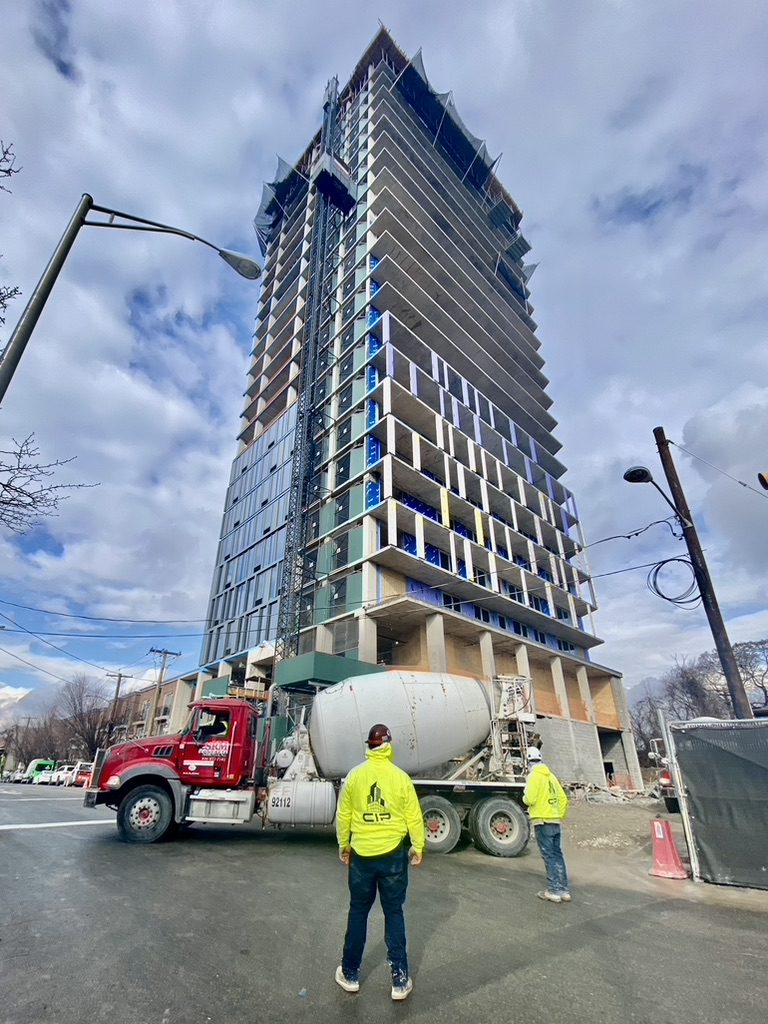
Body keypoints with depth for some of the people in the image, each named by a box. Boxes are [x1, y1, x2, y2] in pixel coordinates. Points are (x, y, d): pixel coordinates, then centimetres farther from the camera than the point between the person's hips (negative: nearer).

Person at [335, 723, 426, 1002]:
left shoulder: (354, 776, -7)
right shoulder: (400, 777, -11)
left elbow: (343, 815, 0)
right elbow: (413, 816, -5)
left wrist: (343, 846, 14)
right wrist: (418, 847, 8)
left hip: (361, 854, 1)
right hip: (394, 853, -1)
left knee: (358, 912, 18)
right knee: (394, 913, 14)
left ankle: (350, 974, 30)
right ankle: (400, 979, 20)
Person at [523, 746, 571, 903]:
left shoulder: (534, 775, -10)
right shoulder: (551, 775, 13)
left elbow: (530, 799, -18)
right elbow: (563, 799, 13)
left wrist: (524, 798, 4)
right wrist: (559, 816, 19)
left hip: (542, 821, -7)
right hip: (555, 822, 7)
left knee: (549, 856, -2)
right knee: (557, 855, 13)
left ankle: (554, 891, 1)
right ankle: (563, 890, 18)